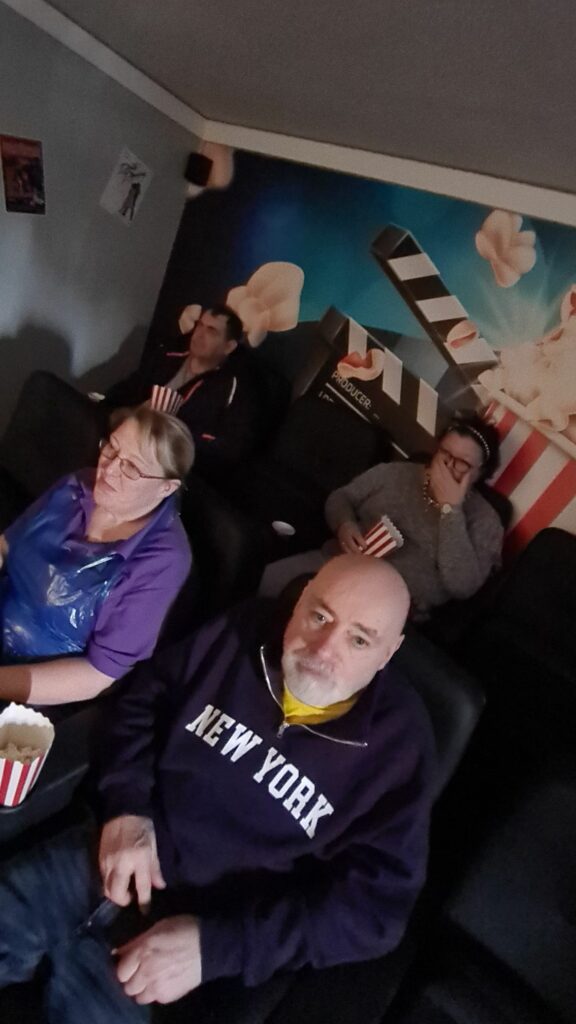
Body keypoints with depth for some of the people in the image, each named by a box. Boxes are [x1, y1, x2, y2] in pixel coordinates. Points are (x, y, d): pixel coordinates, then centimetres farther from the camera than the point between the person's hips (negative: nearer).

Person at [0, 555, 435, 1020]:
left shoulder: (397, 744, -14)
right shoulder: (244, 634, -6)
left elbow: (375, 905, -14)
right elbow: (143, 696, 6)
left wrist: (216, 943, -22)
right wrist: (127, 806, -10)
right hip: (112, 851, 3)